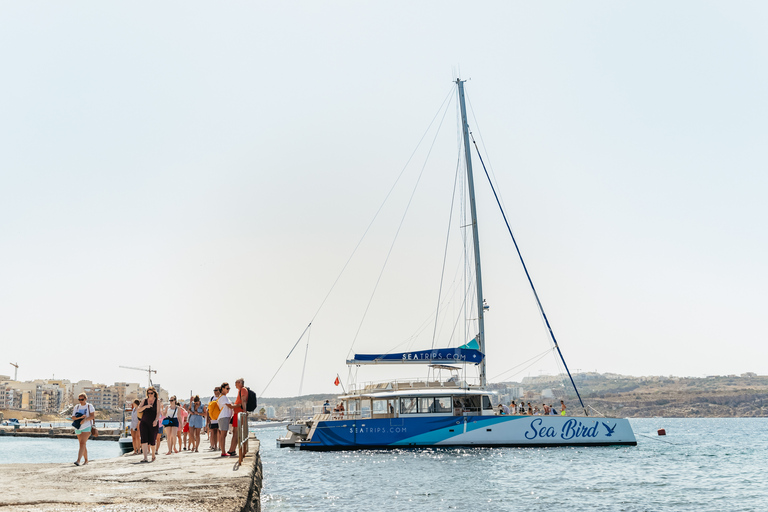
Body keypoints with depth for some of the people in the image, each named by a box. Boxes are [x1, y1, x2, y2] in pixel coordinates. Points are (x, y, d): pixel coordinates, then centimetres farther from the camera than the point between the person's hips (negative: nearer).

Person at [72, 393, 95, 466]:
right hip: (78, 428, 5)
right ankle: (86, 460, 23)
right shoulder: (76, 407, 10)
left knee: (82, 443, -19)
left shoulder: (89, 406, 0)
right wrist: (80, 417, -18)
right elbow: (73, 417, -1)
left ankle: (78, 460, -27)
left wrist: (85, 419, -23)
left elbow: (93, 416, -11)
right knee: (82, 445, 11)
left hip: (87, 427, -5)